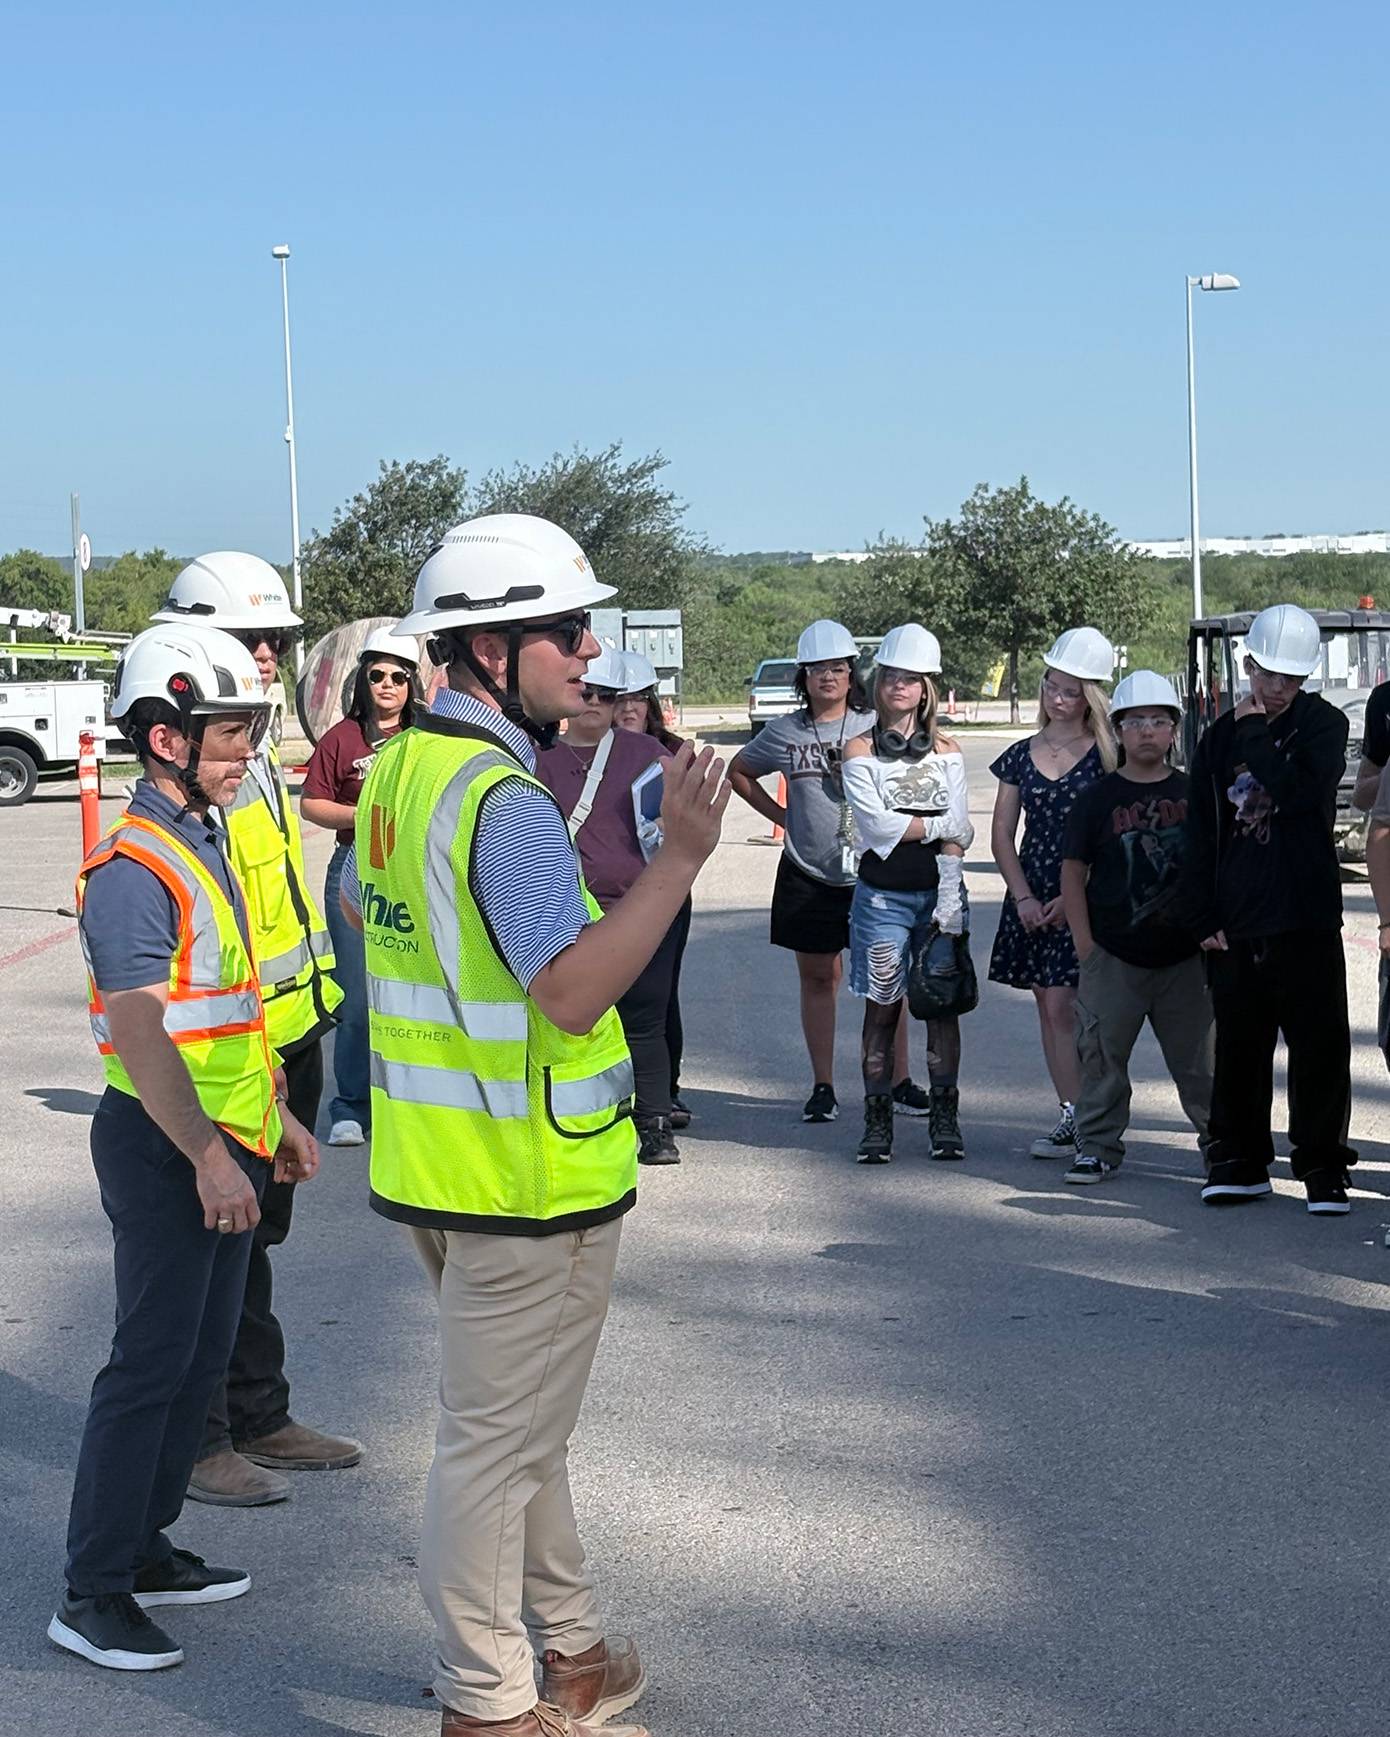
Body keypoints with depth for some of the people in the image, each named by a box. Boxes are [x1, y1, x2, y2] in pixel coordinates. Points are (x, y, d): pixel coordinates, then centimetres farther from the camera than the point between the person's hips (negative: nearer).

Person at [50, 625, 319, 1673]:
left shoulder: (203, 842, 13)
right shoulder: (134, 866, -17)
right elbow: (138, 1028, -23)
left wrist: (278, 1117, 21)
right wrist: (206, 1156, -26)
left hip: (223, 1143, 9)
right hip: (166, 1150, -9)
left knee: (204, 1354, 15)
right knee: (152, 1361, -4)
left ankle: (144, 1548, 27)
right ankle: (93, 1594, 6)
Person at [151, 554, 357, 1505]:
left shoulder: (259, 758, 13)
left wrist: (320, 989, 23)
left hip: (289, 1039, 10)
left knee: (253, 1235, 18)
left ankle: (261, 1419, 30)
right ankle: (196, 1442, 13)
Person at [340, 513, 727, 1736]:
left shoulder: (400, 768, 7)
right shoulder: (507, 800, -23)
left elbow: (359, 904, 23)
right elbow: (573, 991, -31)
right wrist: (680, 858, -32)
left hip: (434, 1162, 10)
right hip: (527, 1177, -10)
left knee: (519, 1419, 21)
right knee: (498, 1439, 2)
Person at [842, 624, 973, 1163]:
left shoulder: (946, 751, 10)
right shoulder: (860, 750, 4)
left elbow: (957, 835, 1)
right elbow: (877, 825, -9)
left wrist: (949, 897, -9)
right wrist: (939, 824, -5)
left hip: (940, 892, 2)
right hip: (883, 896, -2)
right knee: (883, 1008, 0)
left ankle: (945, 1119, 8)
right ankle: (877, 1123, 5)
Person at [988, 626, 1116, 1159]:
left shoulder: (1104, 757, -3)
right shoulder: (1021, 756, 9)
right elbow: (1002, 833, 8)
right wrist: (1023, 897, -3)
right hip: (1032, 897, 5)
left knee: (1064, 1005, -11)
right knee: (1048, 1008, 6)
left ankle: (1080, 1119, -6)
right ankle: (1071, 1116, 11)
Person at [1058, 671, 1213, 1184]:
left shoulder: (1192, 794, 5)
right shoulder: (1098, 798, 0)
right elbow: (1073, 872, 1)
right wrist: (1084, 944, -4)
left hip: (1185, 954, 1)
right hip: (1113, 955, -1)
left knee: (1197, 1056, 8)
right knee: (1103, 1055, 3)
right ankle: (1097, 1146, 14)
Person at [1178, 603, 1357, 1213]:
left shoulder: (1322, 724, 1)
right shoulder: (1221, 737, 10)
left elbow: (1302, 791, -19)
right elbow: (1201, 835, 10)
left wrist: (1257, 735, -11)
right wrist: (1204, 917, 3)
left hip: (1306, 919, -3)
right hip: (1235, 924, 3)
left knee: (1318, 1046, -1)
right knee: (1238, 1047, 9)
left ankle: (1322, 1167, 8)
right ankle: (1239, 1161, 20)